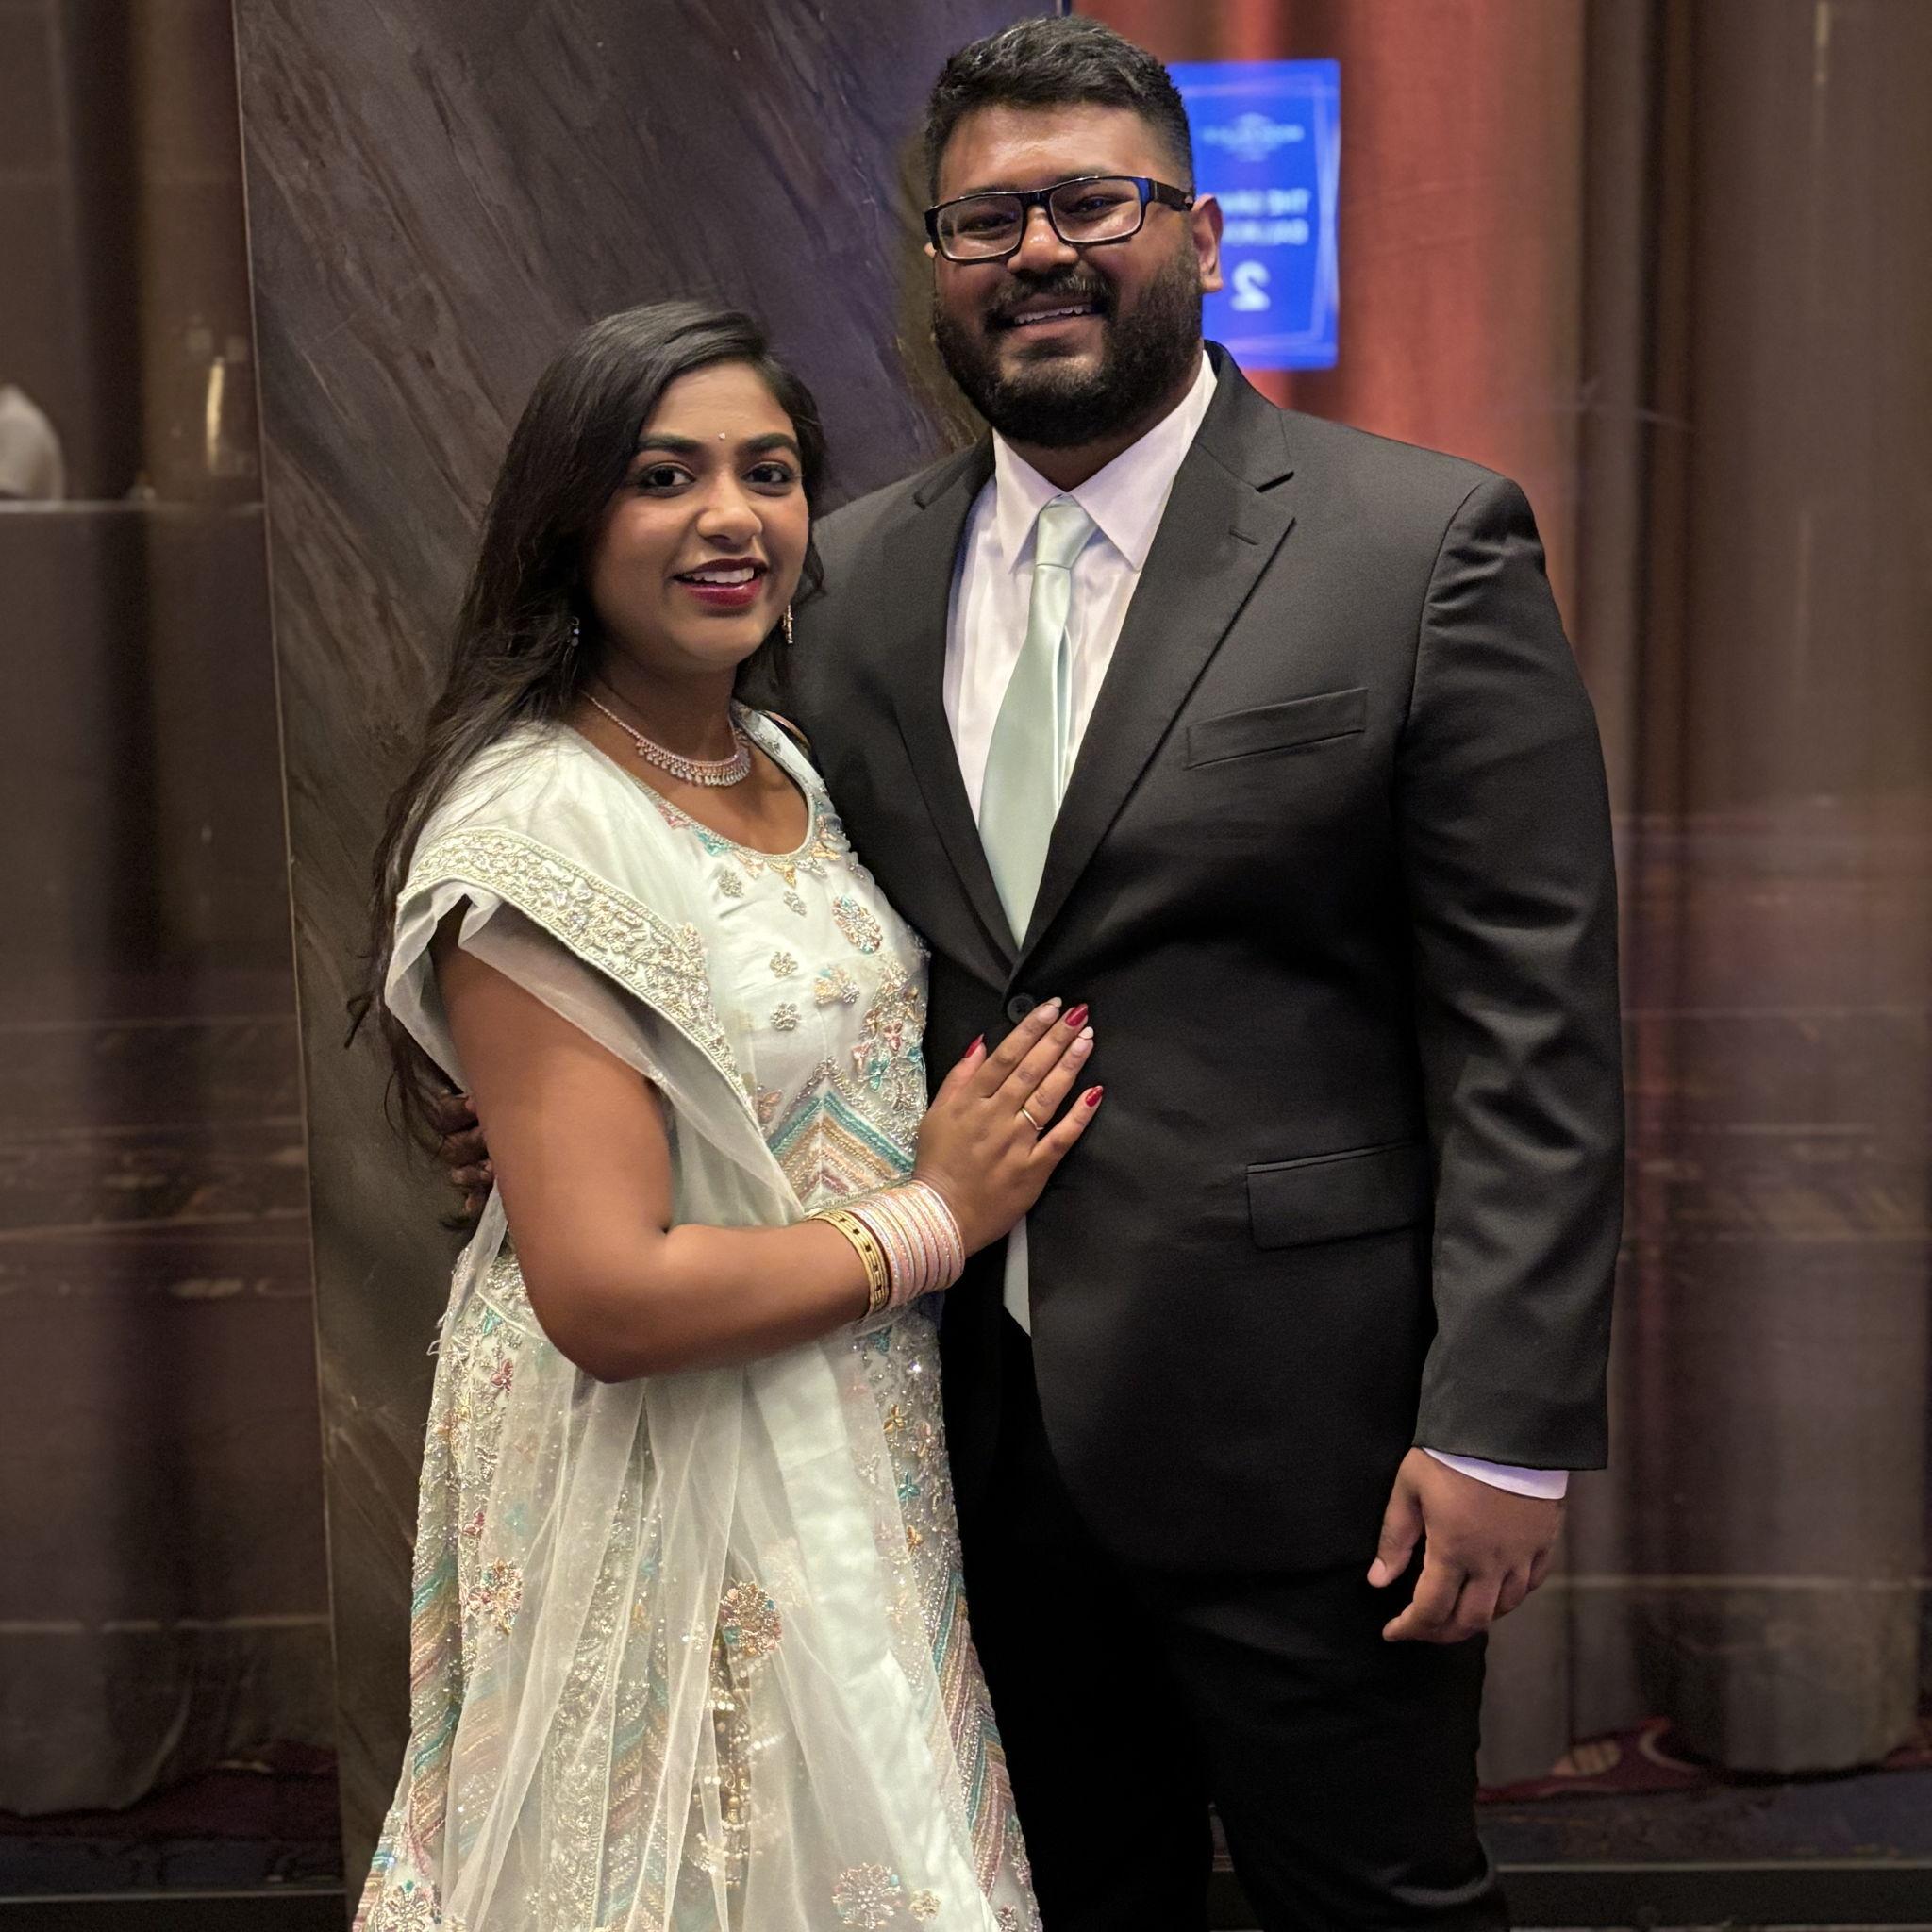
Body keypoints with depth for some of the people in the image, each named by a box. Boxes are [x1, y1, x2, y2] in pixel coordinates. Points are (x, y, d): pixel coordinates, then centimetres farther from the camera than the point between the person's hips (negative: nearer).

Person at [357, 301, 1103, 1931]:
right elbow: (607, 1294, -25)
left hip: (860, 1466, 8)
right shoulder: (540, 828, -21)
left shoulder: (785, 763, 5)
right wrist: (934, 1220, -16)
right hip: (664, 1491, -8)